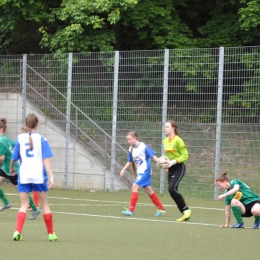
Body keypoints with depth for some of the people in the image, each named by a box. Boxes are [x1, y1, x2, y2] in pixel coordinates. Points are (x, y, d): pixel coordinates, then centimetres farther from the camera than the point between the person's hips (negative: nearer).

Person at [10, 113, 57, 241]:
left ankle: (17, 231, -11)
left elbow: (14, 157, 7)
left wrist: (12, 168, 27)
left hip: (24, 175, 1)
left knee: (24, 206, 8)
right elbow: (45, 160, -9)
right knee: (45, 204, 12)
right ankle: (51, 233, 19)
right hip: (39, 175, -1)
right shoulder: (41, 139, -2)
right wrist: (51, 175, -12)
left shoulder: (20, 138, 2)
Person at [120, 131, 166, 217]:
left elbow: (153, 156, -12)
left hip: (145, 171, -8)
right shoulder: (131, 149, 7)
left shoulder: (143, 147, -13)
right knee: (148, 190, 13)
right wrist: (123, 169, 5)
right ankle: (161, 209, 24)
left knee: (135, 186, -18)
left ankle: (131, 210, -17)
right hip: (139, 172, 8)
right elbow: (130, 161, 17)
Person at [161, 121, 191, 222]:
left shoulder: (178, 140, -12)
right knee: (172, 190, 2)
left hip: (179, 167, -8)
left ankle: (186, 209, -9)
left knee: (172, 188, -22)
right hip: (171, 168, 8)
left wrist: (173, 162, -23)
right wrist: (165, 164, 8)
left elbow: (185, 155, -13)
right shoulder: (165, 141, 11)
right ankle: (185, 214, 10)